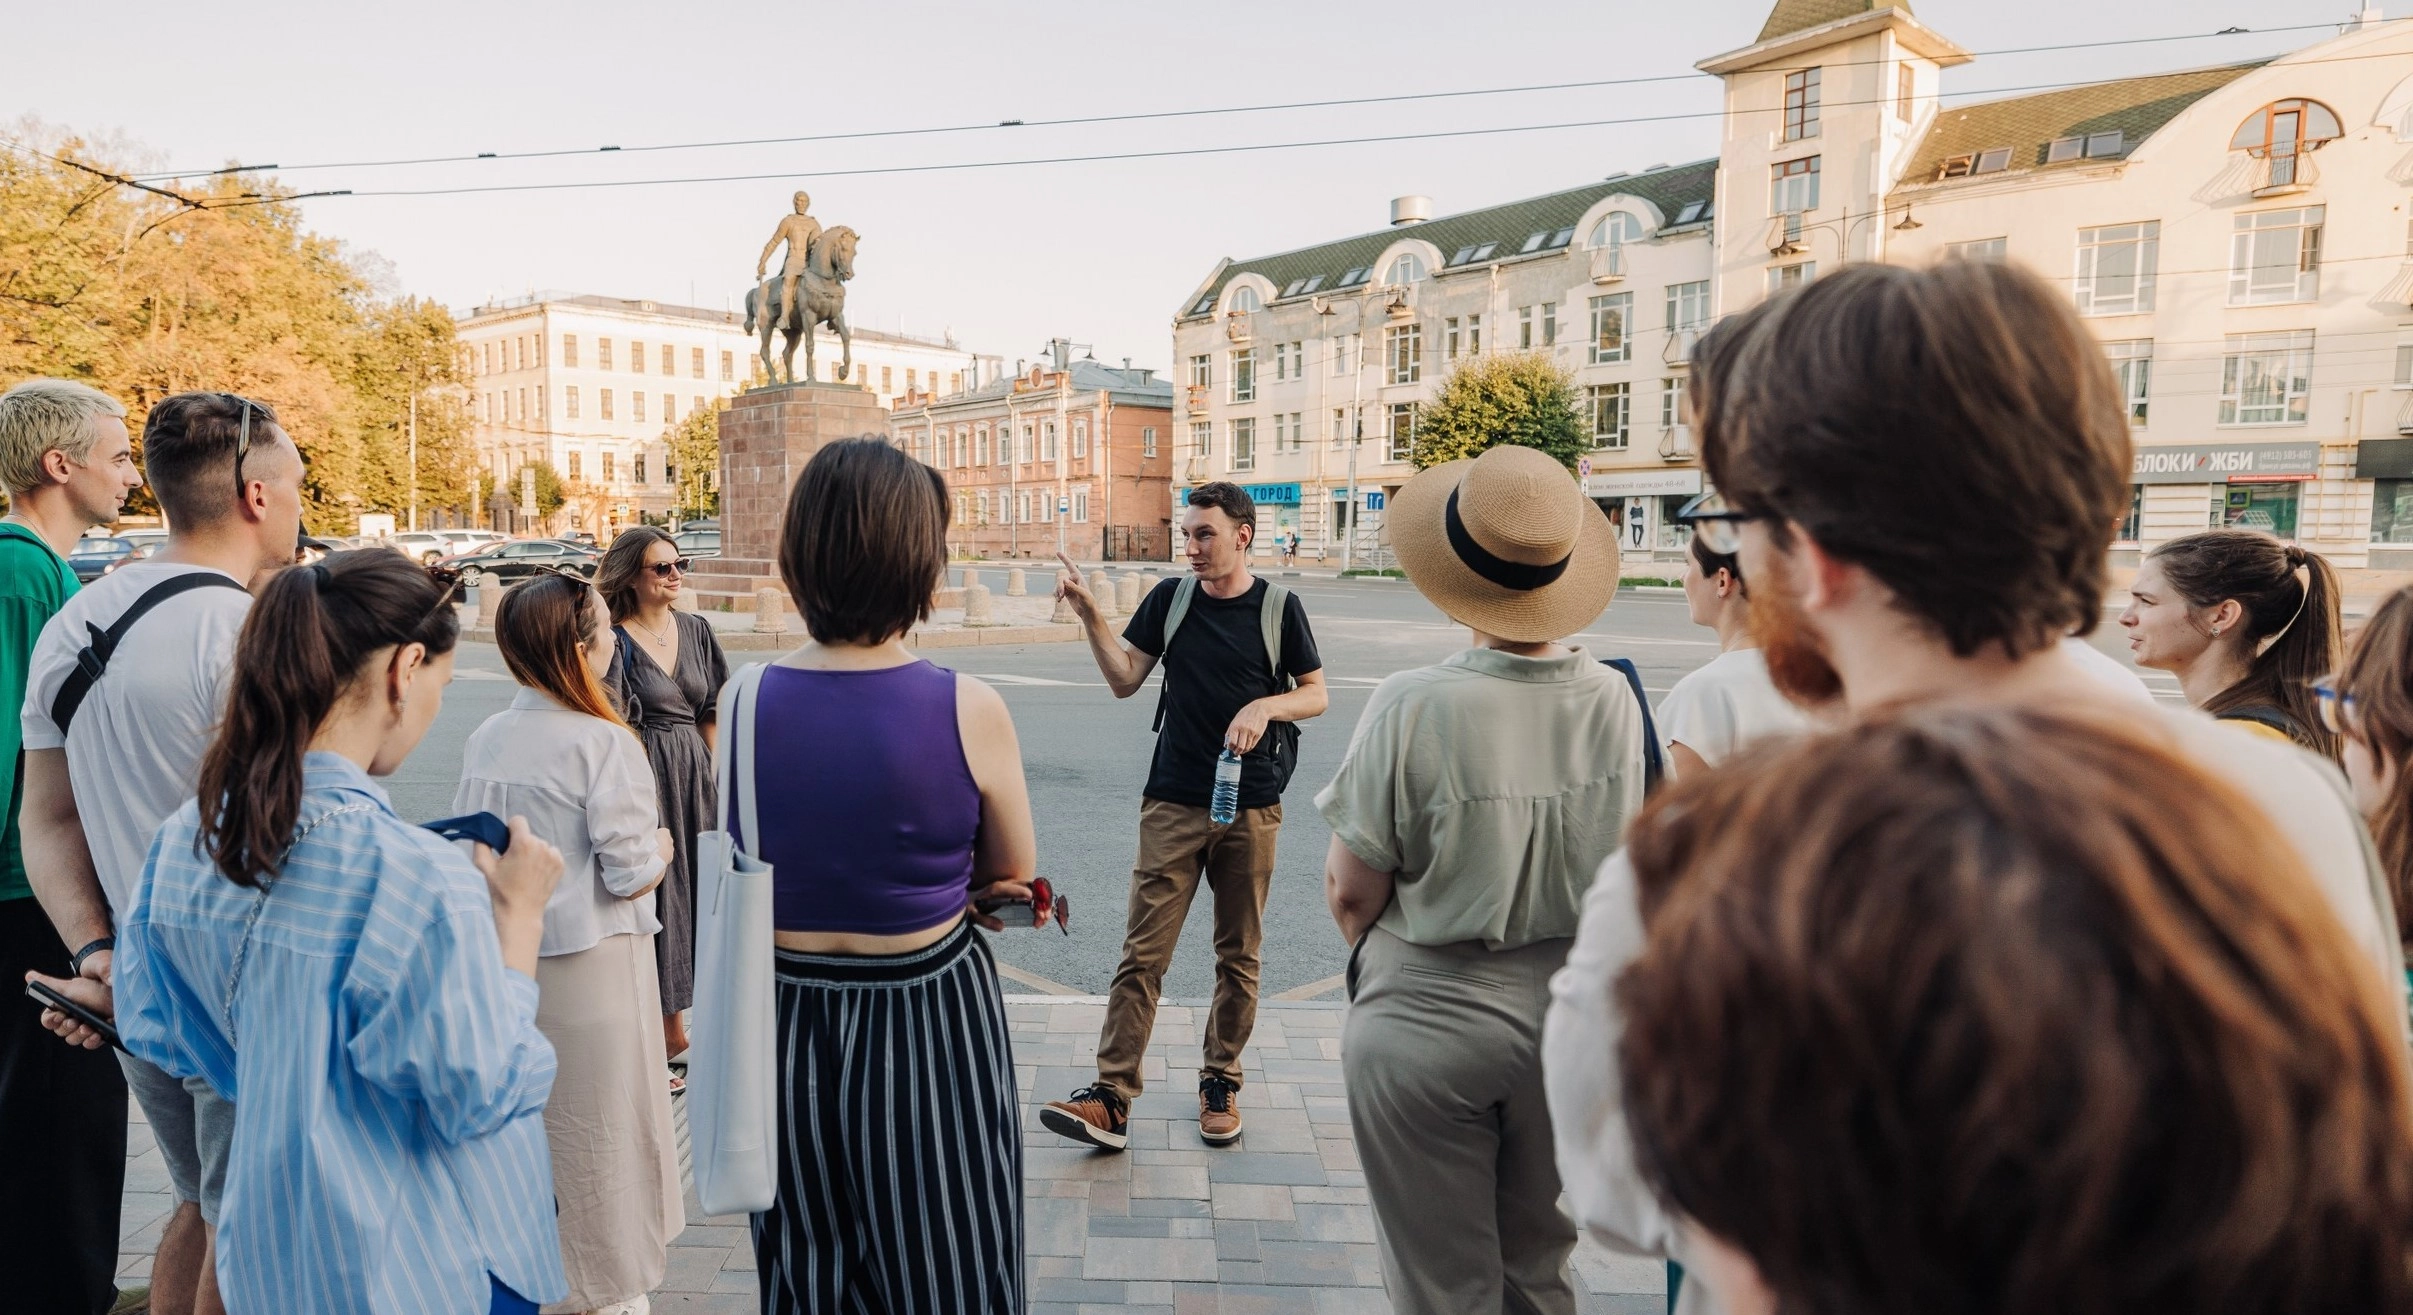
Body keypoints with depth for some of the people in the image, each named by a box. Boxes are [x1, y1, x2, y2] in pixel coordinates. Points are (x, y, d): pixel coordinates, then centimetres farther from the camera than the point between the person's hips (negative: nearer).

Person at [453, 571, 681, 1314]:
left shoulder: (484, 740, -1)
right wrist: (661, 847, 1)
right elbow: (632, 877, -19)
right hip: (589, 966, -6)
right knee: (599, 1129, 10)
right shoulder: (604, 744, -20)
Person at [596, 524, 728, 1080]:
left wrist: (710, 774, 10)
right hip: (643, 774, -6)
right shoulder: (616, 642, -10)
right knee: (650, 892, 1)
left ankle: (675, 1025, 28)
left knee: (687, 888, 13)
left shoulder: (696, 629, 7)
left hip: (693, 772, 6)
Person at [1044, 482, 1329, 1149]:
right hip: (1174, 805, 1)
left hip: (1250, 809, 0)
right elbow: (1125, 680, 2)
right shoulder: (1170, 599, 3)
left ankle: (1220, 1081, 27)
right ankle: (1112, 1097, 0)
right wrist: (1089, 613, -10)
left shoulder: (1278, 606, -1)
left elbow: (1317, 693, 4)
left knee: (1238, 955, 11)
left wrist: (1266, 705, -16)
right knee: (1142, 952, -3)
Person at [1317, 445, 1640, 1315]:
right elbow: (1620, 860, 4)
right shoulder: (1614, 700, -9)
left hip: (1427, 1026, -4)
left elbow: (1352, 892, -15)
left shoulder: (1412, 706, -22)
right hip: (1574, 1016, 4)